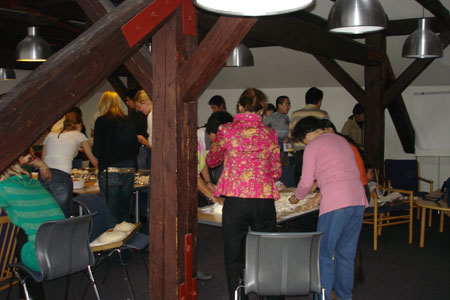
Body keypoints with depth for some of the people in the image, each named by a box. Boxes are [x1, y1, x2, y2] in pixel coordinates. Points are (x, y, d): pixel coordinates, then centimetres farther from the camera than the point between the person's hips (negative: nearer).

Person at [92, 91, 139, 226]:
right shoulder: (129, 122, 8)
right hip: (129, 171, 5)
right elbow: (136, 149, 13)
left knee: (111, 214, 2)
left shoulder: (102, 121, -5)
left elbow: (97, 152, -8)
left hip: (110, 172, -5)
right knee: (125, 213, 14)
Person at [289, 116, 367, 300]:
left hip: (336, 203, -8)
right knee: (346, 253, 17)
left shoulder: (313, 146, 1)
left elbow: (306, 182, -1)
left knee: (324, 254, 1)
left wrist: (296, 197, 19)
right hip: (359, 200, 8)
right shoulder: (341, 140, 22)